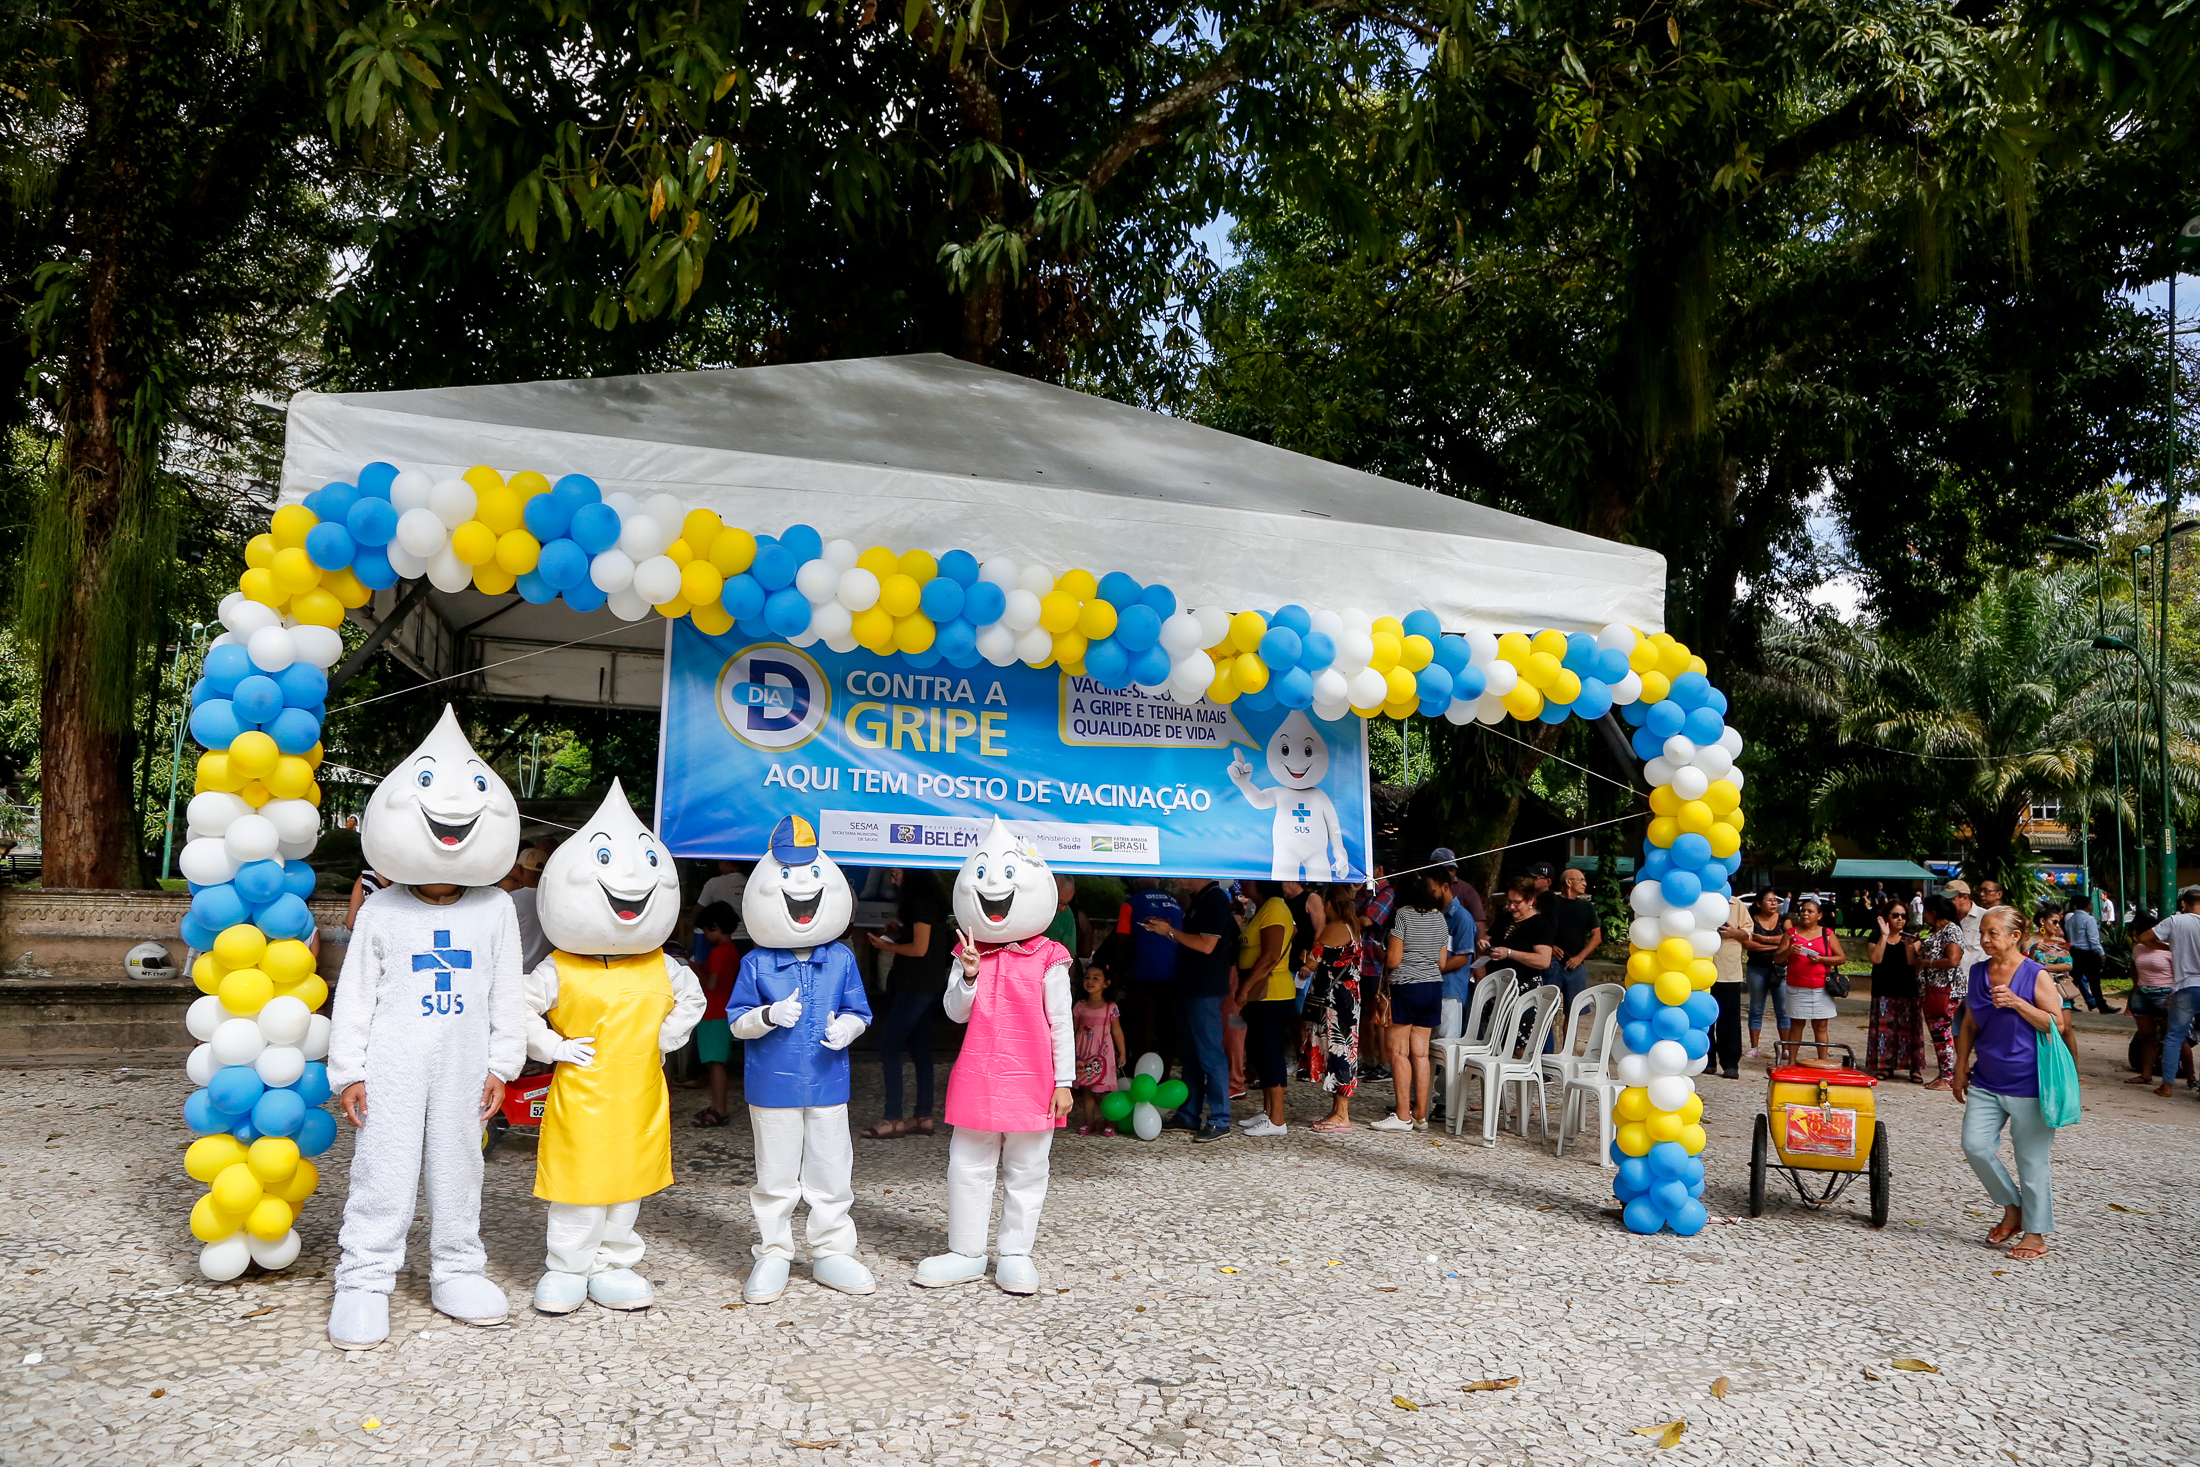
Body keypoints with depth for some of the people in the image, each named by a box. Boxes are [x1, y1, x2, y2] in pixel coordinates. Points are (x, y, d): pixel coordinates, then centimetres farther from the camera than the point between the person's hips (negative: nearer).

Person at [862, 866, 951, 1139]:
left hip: (916, 986, -10)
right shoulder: (930, 899, 13)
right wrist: (893, 941, 6)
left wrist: (887, 946, -6)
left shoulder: (922, 902, -17)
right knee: (919, 1047, 12)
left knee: (889, 1046, -7)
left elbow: (919, 948, -19)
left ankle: (893, 1119, -5)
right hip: (927, 984, 10)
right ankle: (923, 1117, 15)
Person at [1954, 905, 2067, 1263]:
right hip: (1985, 1082, 5)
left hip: (2028, 1084, -5)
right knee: (1975, 1146, -5)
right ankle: (2012, 1210, 17)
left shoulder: (2036, 976, -7)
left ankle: (2035, 1235, 16)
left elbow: (2056, 1024, -10)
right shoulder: (1978, 972, 8)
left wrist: (2017, 1003, -22)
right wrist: (1961, 1069, 14)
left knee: (2031, 1161, 3)